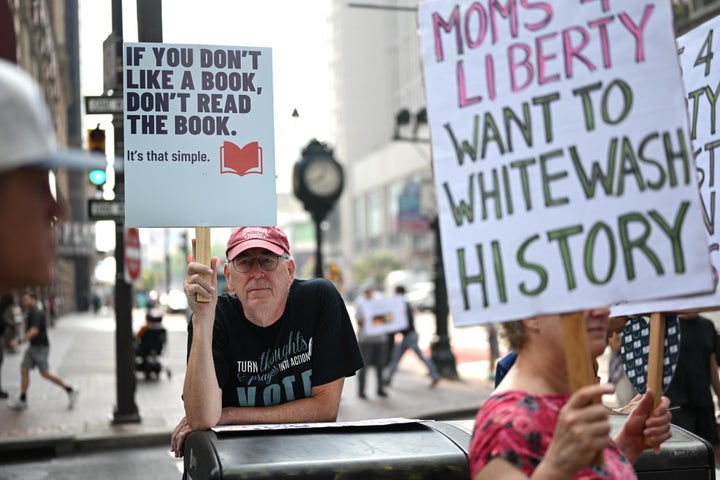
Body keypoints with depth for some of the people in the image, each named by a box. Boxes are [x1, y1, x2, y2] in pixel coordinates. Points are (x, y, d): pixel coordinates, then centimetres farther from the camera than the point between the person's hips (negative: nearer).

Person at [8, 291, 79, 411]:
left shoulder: (36, 313, -19)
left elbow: (34, 331, -30)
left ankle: (70, 390, 3)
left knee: (45, 373, -6)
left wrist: (19, 341, -30)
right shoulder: (30, 313, 13)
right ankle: (22, 401, 7)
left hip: (40, 348, -10)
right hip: (33, 347, 10)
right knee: (24, 370, 4)